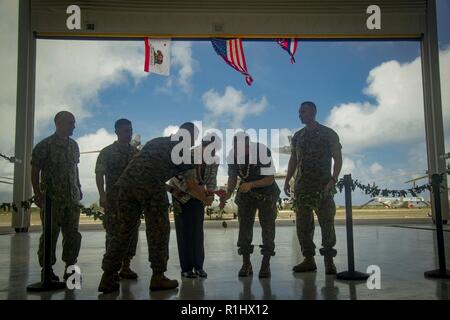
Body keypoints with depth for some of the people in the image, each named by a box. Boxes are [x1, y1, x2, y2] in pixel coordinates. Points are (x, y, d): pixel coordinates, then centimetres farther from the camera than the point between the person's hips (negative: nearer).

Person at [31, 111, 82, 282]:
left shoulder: (73, 145, 13)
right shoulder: (45, 145, -5)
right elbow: (35, 171, -4)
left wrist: (79, 188, 15)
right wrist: (38, 194, -10)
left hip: (72, 197, 6)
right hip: (52, 198, -5)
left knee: (73, 234, 6)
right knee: (50, 234, 1)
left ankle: (70, 268, 16)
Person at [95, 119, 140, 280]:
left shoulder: (136, 152, 13)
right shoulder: (107, 152, 2)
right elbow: (99, 174, -3)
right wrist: (102, 196, -14)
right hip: (114, 199, -4)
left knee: (132, 233, 4)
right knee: (113, 234, -2)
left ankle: (126, 266, 14)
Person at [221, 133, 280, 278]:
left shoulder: (262, 152, -30)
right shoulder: (233, 154, -16)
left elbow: (270, 179, -26)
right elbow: (232, 176, -4)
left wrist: (250, 184, -39)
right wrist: (229, 193, -22)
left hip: (266, 192, -3)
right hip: (246, 193, 3)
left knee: (268, 228, -2)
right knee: (244, 227, -1)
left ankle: (266, 264, 9)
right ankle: (246, 264, 9)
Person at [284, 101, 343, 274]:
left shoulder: (328, 134, 1)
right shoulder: (297, 136, 14)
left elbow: (338, 158, -2)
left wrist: (333, 180, -14)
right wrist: (287, 180, 8)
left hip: (323, 186, -5)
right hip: (302, 186, 5)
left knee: (327, 222, -4)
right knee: (303, 224, 4)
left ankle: (329, 261, 3)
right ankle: (309, 260, 13)